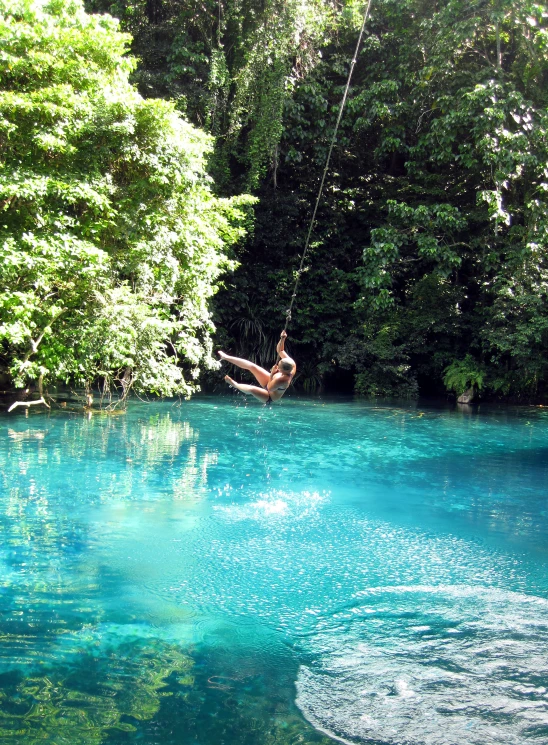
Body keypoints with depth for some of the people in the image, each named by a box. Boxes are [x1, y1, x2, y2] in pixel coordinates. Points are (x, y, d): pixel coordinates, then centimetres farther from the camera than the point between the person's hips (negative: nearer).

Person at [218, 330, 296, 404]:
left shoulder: (282, 380, -44)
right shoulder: (290, 363, -26)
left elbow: (269, 388, -30)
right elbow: (280, 350, -14)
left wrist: (271, 373, -32)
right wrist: (282, 339, -30)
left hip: (269, 397, -8)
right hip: (271, 381, 8)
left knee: (251, 390, -35)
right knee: (251, 366, 2)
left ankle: (234, 384, 0)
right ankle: (226, 357, 16)